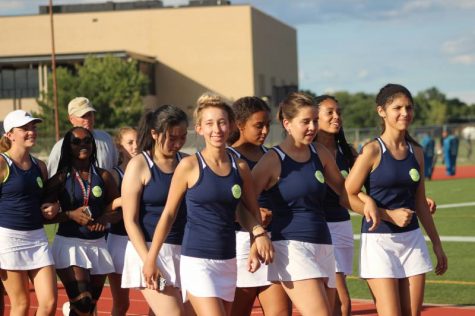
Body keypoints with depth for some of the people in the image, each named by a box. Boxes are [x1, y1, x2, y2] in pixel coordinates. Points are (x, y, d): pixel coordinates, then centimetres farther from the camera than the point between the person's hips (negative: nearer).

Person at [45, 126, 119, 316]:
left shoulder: (103, 176, 6)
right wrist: (70, 215, -17)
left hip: (97, 243, 4)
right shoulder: (61, 178, -3)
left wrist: (105, 218, -9)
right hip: (69, 243, -4)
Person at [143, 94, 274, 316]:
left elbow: (253, 211, 17)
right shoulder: (190, 166, -5)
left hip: (228, 262, 5)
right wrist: (150, 259, 1)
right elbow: (168, 214, 0)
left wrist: (259, 234, -5)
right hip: (197, 261, -5)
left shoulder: (240, 167, 6)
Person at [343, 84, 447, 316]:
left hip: (412, 240, 6)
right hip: (379, 241, -6)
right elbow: (347, 196, -10)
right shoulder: (372, 151, -9)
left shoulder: (415, 152, 9)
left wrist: (437, 245, 19)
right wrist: (389, 215, -16)